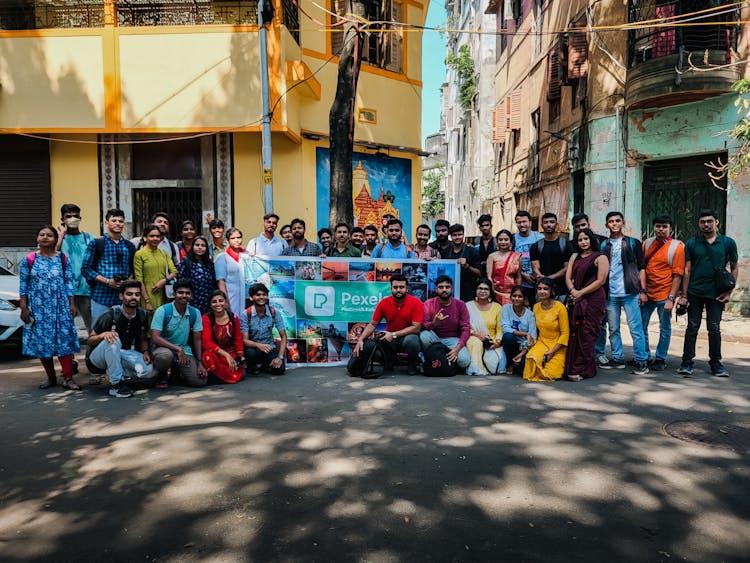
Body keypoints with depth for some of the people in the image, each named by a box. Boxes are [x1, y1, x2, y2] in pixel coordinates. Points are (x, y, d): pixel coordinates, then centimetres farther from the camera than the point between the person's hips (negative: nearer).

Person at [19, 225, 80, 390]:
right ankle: (51, 378, 18)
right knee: (42, 342, 6)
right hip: (38, 308, 1)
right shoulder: (28, 260, 1)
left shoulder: (63, 259, 3)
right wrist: (24, 308, -1)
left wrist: (72, 305, 0)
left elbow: (69, 283, 4)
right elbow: (23, 286, 3)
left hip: (60, 306, 0)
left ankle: (68, 378, -1)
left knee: (64, 340, -4)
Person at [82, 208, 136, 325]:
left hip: (124, 298, 3)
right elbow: (85, 268, -1)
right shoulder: (95, 244, 4)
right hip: (101, 297, -3)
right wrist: (107, 281, -12)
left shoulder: (130, 246, 15)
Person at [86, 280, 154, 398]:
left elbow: (143, 338, 9)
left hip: (123, 354, 4)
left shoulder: (141, 315, -4)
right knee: (113, 340, -38)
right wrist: (103, 334, -35)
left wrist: (145, 352, -12)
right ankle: (116, 384, -28)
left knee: (148, 371, -23)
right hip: (97, 357, -4)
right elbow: (90, 341, -14)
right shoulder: (110, 315, -19)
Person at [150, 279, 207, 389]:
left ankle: (177, 371, 21)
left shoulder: (195, 313, -1)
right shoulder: (163, 311, -13)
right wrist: (178, 349, -27)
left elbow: (197, 339, 3)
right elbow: (155, 338, -19)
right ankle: (162, 376, -4)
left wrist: (199, 363, -2)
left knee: (199, 381, -14)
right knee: (165, 355, -41)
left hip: (185, 351, 4)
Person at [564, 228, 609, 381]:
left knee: (586, 334, -6)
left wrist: (581, 293, -11)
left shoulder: (600, 258, 0)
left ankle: (582, 370, -3)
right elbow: (568, 277, 11)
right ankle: (573, 368, 8)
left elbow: (601, 281, -8)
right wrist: (573, 291, -8)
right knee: (575, 333, 3)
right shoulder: (574, 257, 18)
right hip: (577, 300, 6)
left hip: (593, 299, -5)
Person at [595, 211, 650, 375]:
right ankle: (618, 358, 18)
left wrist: (643, 290, -3)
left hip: (630, 293, -3)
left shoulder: (633, 243, 7)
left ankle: (641, 361, 4)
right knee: (613, 329, 7)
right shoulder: (603, 246, 12)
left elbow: (641, 268, 5)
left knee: (636, 328, -3)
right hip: (610, 294, 3)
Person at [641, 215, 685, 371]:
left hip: (664, 295, -4)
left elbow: (677, 275, -9)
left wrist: (671, 298, -15)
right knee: (641, 326, 9)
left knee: (664, 328, 6)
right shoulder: (647, 243, 6)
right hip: (646, 293, 4)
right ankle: (645, 357, 23)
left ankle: (660, 359, 19)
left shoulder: (677, 247, -6)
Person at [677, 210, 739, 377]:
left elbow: (734, 268, 8)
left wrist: (729, 291, -2)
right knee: (692, 328, 2)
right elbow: (687, 270, 2)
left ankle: (715, 362, 19)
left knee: (714, 329, 7)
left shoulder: (728, 243, 3)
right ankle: (687, 362, 7)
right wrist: (684, 295, -2)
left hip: (716, 294, 0)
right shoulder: (692, 243, 3)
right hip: (695, 293, 0)